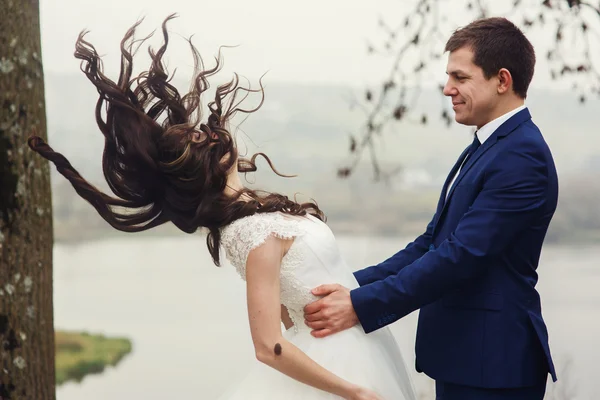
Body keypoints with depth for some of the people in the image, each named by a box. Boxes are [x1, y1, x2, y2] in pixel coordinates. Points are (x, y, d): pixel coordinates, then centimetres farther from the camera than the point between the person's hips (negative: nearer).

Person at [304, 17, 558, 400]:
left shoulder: (522, 156, -17)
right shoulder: (486, 148, 14)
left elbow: (461, 255, -23)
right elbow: (432, 243, 13)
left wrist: (361, 305, -22)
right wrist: (352, 285, 2)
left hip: (491, 366, -9)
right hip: (463, 355, 9)